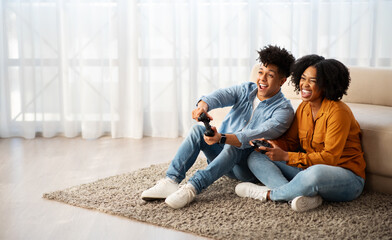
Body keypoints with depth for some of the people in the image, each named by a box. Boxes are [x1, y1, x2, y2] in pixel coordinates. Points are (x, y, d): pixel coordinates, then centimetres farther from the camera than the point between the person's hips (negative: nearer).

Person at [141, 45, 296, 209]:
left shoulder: (284, 110, -11)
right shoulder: (246, 89, 6)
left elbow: (256, 136, -29)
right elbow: (221, 95, -16)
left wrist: (221, 138, -46)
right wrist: (203, 106, -41)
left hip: (249, 167, -5)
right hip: (223, 152, 5)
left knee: (232, 146, -36)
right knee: (198, 130, -19)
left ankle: (193, 187, -46)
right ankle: (171, 180, -29)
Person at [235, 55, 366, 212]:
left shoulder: (338, 112, -17)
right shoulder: (303, 108, 7)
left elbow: (330, 158, -21)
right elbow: (291, 141, 12)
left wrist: (286, 156, -25)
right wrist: (269, 143, -10)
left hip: (346, 177, -7)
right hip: (309, 170, 8)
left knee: (315, 173, -43)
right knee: (255, 158, -3)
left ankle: (269, 194, -14)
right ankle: (304, 196, -26)